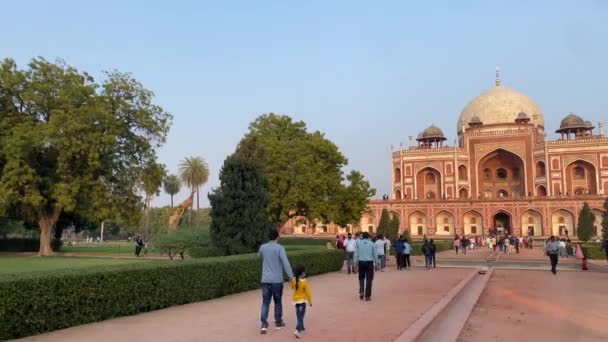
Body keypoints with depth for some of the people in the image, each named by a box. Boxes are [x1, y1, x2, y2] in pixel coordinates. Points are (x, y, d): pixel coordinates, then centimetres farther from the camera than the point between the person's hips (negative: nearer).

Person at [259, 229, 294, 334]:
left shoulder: (263, 247, 5)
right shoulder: (279, 248, -10)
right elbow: (286, 263, -19)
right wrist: (291, 276, -19)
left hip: (265, 279, 3)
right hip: (277, 280, -3)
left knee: (265, 302, 4)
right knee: (278, 302, 14)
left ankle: (264, 324, -10)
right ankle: (278, 322, 25)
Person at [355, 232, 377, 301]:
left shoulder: (358, 243, 2)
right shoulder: (372, 244, 0)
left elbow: (356, 254, 3)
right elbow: (375, 255, 4)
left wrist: (356, 263, 10)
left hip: (361, 262, 1)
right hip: (369, 262, -1)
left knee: (361, 278, 18)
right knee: (369, 279, 4)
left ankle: (361, 292, 4)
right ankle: (367, 296, 4)